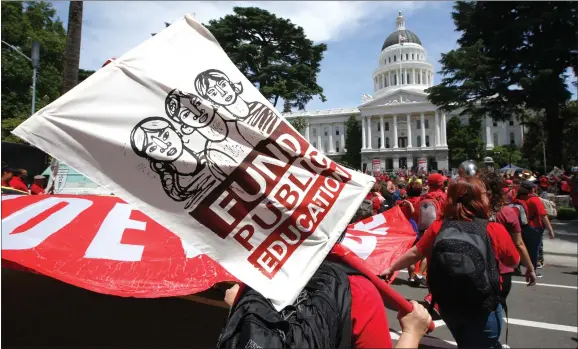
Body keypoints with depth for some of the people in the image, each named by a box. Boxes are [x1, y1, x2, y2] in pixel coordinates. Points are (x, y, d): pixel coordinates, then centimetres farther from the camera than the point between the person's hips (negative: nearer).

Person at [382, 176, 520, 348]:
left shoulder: (438, 227, -8)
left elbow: (415, 253, 2)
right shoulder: (495, 230, -14)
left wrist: (391, 268, 16)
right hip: (483, 308, -3)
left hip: (448, 306, 3)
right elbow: (513, 262, 2)